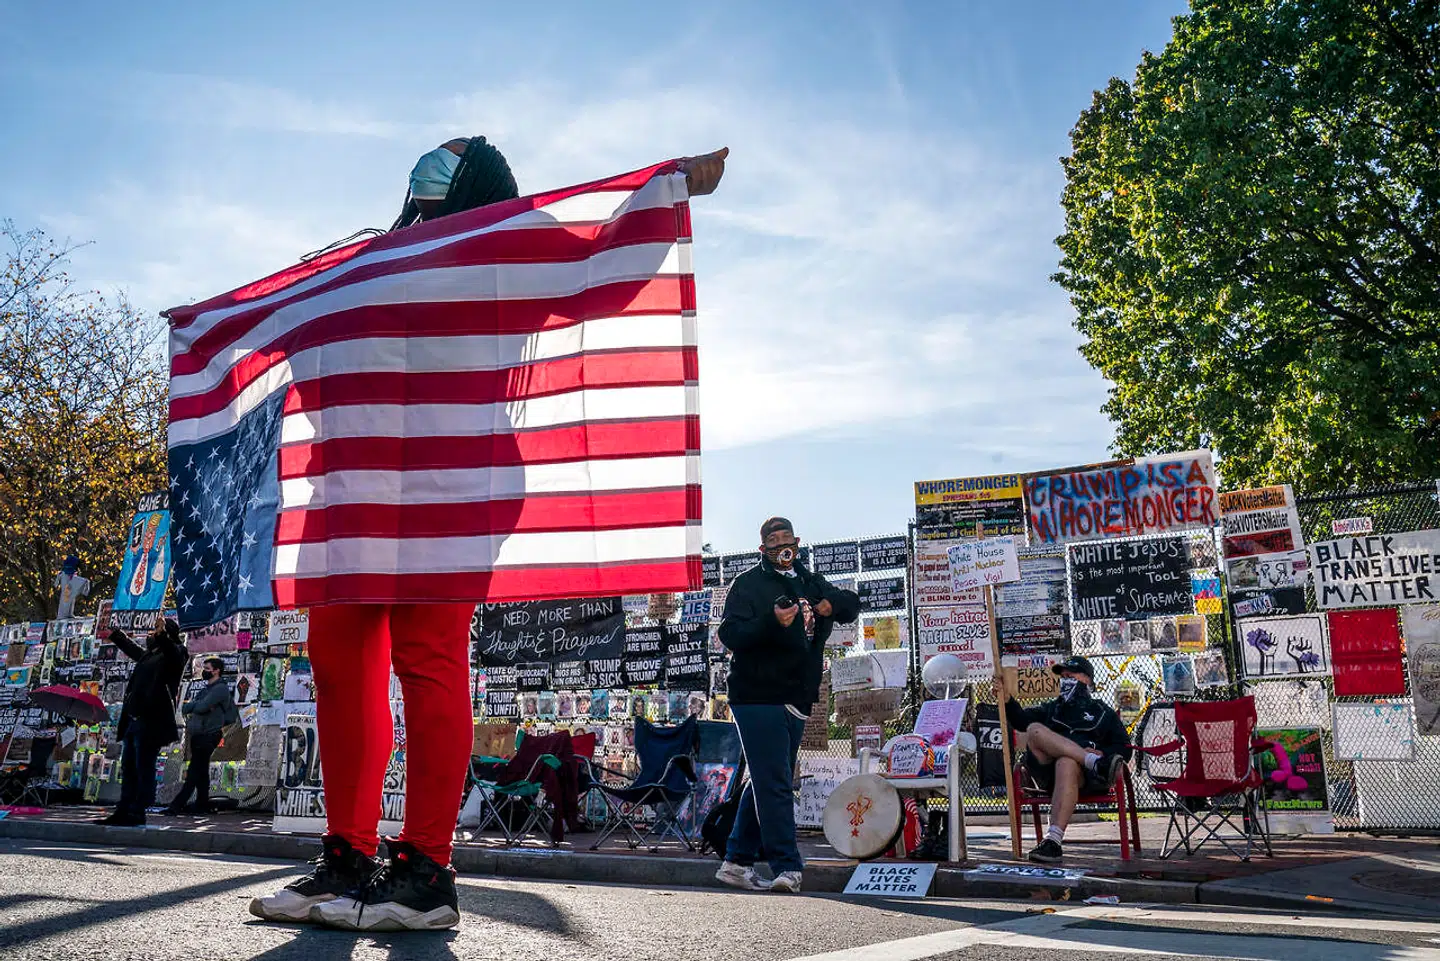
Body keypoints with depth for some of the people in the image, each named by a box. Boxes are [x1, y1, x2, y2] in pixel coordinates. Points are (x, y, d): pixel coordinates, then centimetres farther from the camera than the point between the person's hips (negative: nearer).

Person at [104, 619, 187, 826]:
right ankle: (124, 810, 19)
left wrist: (162, 635, -47)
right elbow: (131, 648, 42)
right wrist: (115, 634, 55)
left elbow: (174, 654, -29)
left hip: (151, 722, -10)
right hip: (133, 720, 10)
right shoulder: (148, 654, 21)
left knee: (144, 769, -7)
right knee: (128, 768, 13)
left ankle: (137, 813, -4)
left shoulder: (173, 653, -5)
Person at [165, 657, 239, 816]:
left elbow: (202, 707, -21)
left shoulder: (220, 688, -11)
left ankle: (177, 806, -11)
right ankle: (203, 806, 17)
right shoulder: (208, 688, 20)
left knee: (194, 773, -9)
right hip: (198, 735, 10)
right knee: (201, 772, 12)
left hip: (208, 736, -10)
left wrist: (188, 705, -1)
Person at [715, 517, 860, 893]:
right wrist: (772, 621, -30)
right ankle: (787, 868, -9)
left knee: (766, 782, 12)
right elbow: (729, 633, -14)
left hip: (796, 701, 8)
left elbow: (852, 604, 25)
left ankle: (738, 862, 21)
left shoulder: (811, 583, 18)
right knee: (774, 784, -10)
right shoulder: (749, 583, -3)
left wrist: (833, 604, 2)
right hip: (758, 698, -7)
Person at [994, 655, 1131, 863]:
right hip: (1047, 773, 3)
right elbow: (1021, 720, 11)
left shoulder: (1103, 712, 29)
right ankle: (1096, 763, -35)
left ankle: (1054, 840, -50)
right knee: (1034, 730, -26)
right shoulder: (1050, 709, 33)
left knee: (1066, 764, -40)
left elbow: (1125, 749, 16)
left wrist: (1103, 753, -6)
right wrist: (1007, 699, -10)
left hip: (1086, 776, -2)